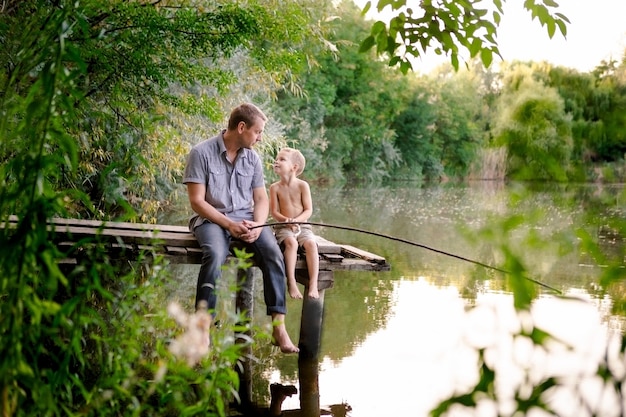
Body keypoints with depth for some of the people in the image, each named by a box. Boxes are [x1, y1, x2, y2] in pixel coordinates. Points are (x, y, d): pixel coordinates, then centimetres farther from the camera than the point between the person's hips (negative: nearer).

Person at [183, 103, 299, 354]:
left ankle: (279, 328, -24)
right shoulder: (202, 153, -6)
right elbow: (197, 201, -9)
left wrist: (257, 225, -11)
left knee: (274, 254, -24)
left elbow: (261, 199, 11)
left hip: (246, 219, 4)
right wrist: (229, 224, -19)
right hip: (211, 219, -4)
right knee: (215, 255, -37)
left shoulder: (252, 158, 11)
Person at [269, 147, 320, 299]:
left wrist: (297, 220, -21)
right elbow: (274, 212, 0)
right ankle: (291, 283, -30)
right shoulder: (275, 187, 2)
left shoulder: (302, 185, -2)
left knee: (311, 244, -28)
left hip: (302, 226, 1)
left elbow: (308, 210, -3)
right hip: (283, 226, 0)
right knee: (291, 242, -32)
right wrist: (286, 220, -19)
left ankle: (313, 285, -28)